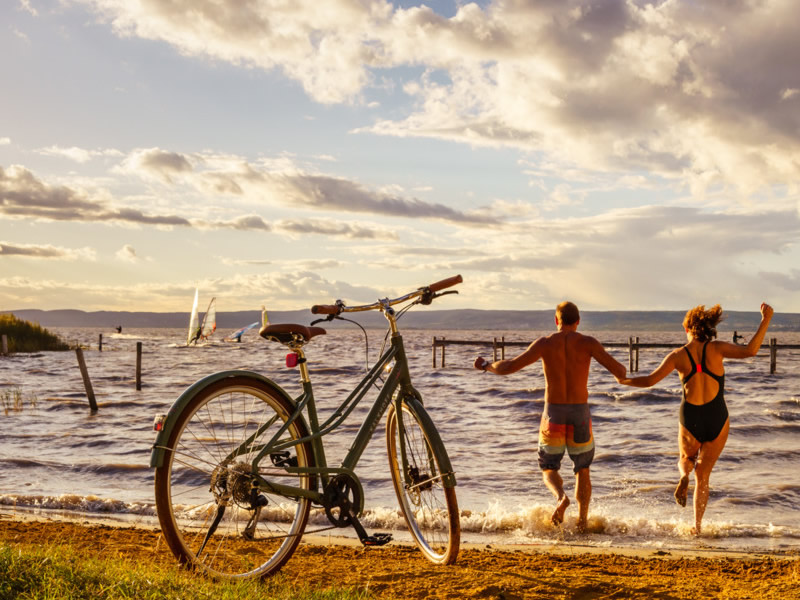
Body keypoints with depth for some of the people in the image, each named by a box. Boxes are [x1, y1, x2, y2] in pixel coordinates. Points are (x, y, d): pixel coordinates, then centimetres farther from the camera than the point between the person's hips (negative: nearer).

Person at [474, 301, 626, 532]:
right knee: (582, 470, 19)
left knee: (549, 467, 14)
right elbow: (620, 372, -7)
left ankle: (561, 496, -18)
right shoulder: (587, 343, -3)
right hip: (580, 413, 1)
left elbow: (509, 367, -5)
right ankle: (582, 522, 15)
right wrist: (620, 370, 18)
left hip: (553, 412, 0)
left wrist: (487, 365, 14)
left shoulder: (545, 343, -2)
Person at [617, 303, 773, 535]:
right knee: (703, 474, 16)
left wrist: (624, 380, 16)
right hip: (718, 420, 0)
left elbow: (649, 380, -1)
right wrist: (765, 320, -14)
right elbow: (750, 351, -20)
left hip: (690, 420, 0)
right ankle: (698, 525, 8)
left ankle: (684, 476, -6)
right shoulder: (716, 348, -7)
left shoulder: (678, 355, -4)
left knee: (685, 458, 30)